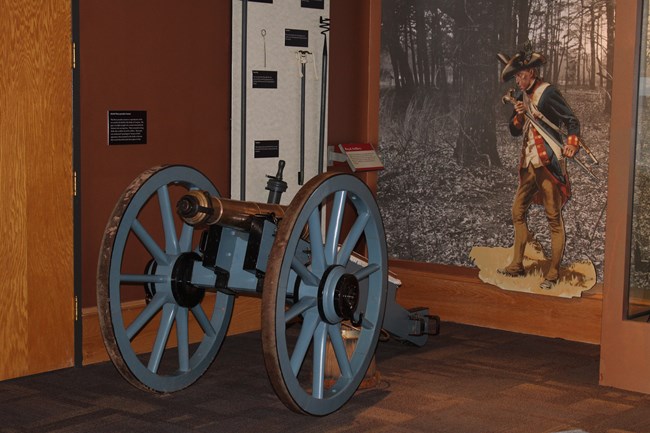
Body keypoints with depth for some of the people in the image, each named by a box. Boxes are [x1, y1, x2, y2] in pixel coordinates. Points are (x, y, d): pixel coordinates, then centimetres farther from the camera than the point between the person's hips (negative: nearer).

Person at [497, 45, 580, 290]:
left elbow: (572, 121, -11)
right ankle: (517, 265, 22)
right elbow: (514, 131, 15)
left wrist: (572, 144, -29)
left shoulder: (548, 93, -9)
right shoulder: (522, 96, 13)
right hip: (529, 163, 8)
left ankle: (553, 274, 1)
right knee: (518, 212, 12)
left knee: (554, 218, -3)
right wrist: (519, 115, -5)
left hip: (548, 162, -8)